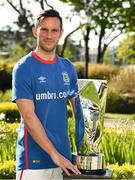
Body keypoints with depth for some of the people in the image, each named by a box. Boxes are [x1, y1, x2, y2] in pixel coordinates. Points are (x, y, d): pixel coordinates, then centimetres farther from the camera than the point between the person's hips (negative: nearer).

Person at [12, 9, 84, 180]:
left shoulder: (67, 67, 9)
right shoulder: (23, 68, -7)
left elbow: (79, 109, 10)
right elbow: (28, 117, -13)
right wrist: (54, 154, -16)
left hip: (63, 157, 5)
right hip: (34, 159, -5)